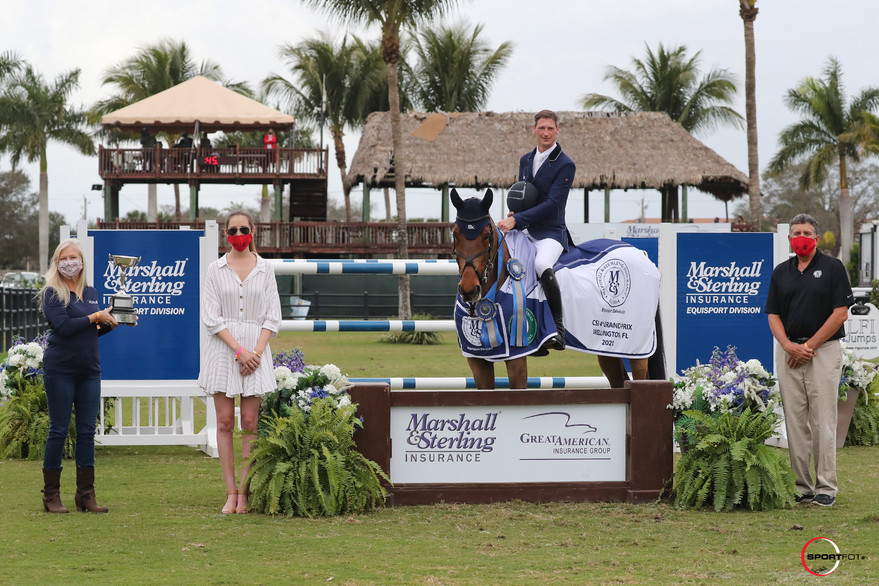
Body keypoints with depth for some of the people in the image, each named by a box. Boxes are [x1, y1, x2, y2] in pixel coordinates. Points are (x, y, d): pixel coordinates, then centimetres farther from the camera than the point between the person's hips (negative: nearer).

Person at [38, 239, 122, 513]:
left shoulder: (91, 293, 14)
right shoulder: (52, 293, -4)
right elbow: (64, 327, -16)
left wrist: (114, 323, 5)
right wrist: (96, 317, -11)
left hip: (89, 370, 5)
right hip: (60, 369, -5)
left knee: (87, 431, 4)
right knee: (58, 430, -2)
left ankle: (86, 495, 8)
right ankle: (51, 495, 6)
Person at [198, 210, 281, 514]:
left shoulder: (264, 269, 7)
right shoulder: (215, 269, 3)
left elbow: (272, 316, 5)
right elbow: (211, 317, -2)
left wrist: (256, 352, -8)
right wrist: (239, 349, -12)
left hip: (255, 348, 1)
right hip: (222, 349, -1)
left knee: (249, 422, -1)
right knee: (225, 421, -2)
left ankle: (243, 492, 2)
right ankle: (231, 492, 0)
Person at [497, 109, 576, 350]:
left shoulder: (565, 165, -9)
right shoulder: (526, 160, 13)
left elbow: (552, 203, -17)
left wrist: (517, 220, -23)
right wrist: (512, 215, 2)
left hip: (551, 233, -8)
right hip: (524, 230, 8)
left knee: (542, 265, -35)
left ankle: (558, 329, -29)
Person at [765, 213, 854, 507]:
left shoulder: (833, 268, 0)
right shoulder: (781, 272, 13)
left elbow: (840, 313, -6)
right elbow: (774, 315, 11)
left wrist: (809, 345, -10)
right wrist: (788, 345, -7)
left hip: (823, 349, -4)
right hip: (789, 352, 4)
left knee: (823, 420, -6)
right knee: (794, 422, 3)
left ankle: (826, 488, -3)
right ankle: (801, 486, 8)